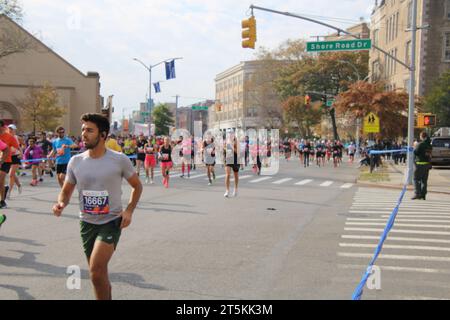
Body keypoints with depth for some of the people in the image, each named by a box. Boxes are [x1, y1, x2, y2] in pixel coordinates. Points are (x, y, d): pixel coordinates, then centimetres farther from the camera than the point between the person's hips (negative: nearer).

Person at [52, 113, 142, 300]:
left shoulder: (119, 160, -10)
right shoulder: (75, 161, -1)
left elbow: (137, 186, 3)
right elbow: (66, 191, 9)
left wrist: (129, 210, -11)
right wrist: (61, 204, -14)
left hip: (112, 221, -4)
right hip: (87, 222, 4)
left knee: (96, 269, -20)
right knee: (99, 273, 15)